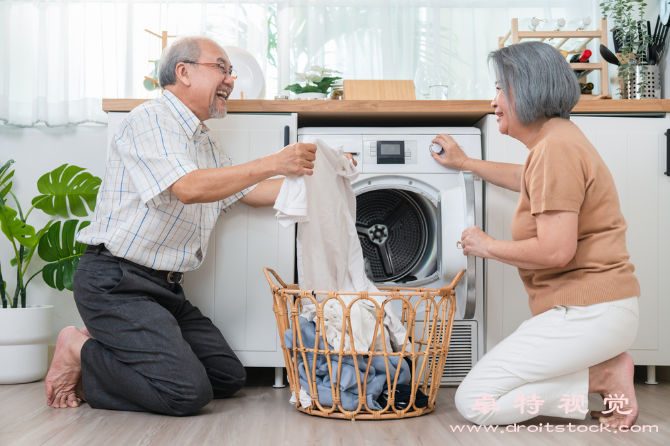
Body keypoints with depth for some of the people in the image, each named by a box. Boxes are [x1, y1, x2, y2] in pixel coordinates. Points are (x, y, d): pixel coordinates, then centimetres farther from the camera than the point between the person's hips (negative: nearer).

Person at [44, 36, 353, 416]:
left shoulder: (204, 143, 19)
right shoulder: (151, 120, -11)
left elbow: (253, 192, 20)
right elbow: (188, 188, -25)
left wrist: (316, 173, 8)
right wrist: (274, 164, -25)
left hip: (166, 287, 10)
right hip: (116, 281, -10)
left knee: (229, 377, 3)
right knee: (189, 392, -21)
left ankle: (108, 347, 11)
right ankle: (81, 354, 0)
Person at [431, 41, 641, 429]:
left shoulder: (556, 149, -19)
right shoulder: (557, 139, 15)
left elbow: (556, 250, -26)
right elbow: (526, 180, 39)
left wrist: (487, 246, -10)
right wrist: (465, 163, 45)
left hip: (589, 314, -11)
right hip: (588, 308, 11)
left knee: (475, 403, -9)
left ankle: (602, 377, -7)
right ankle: (605, 372, 7)